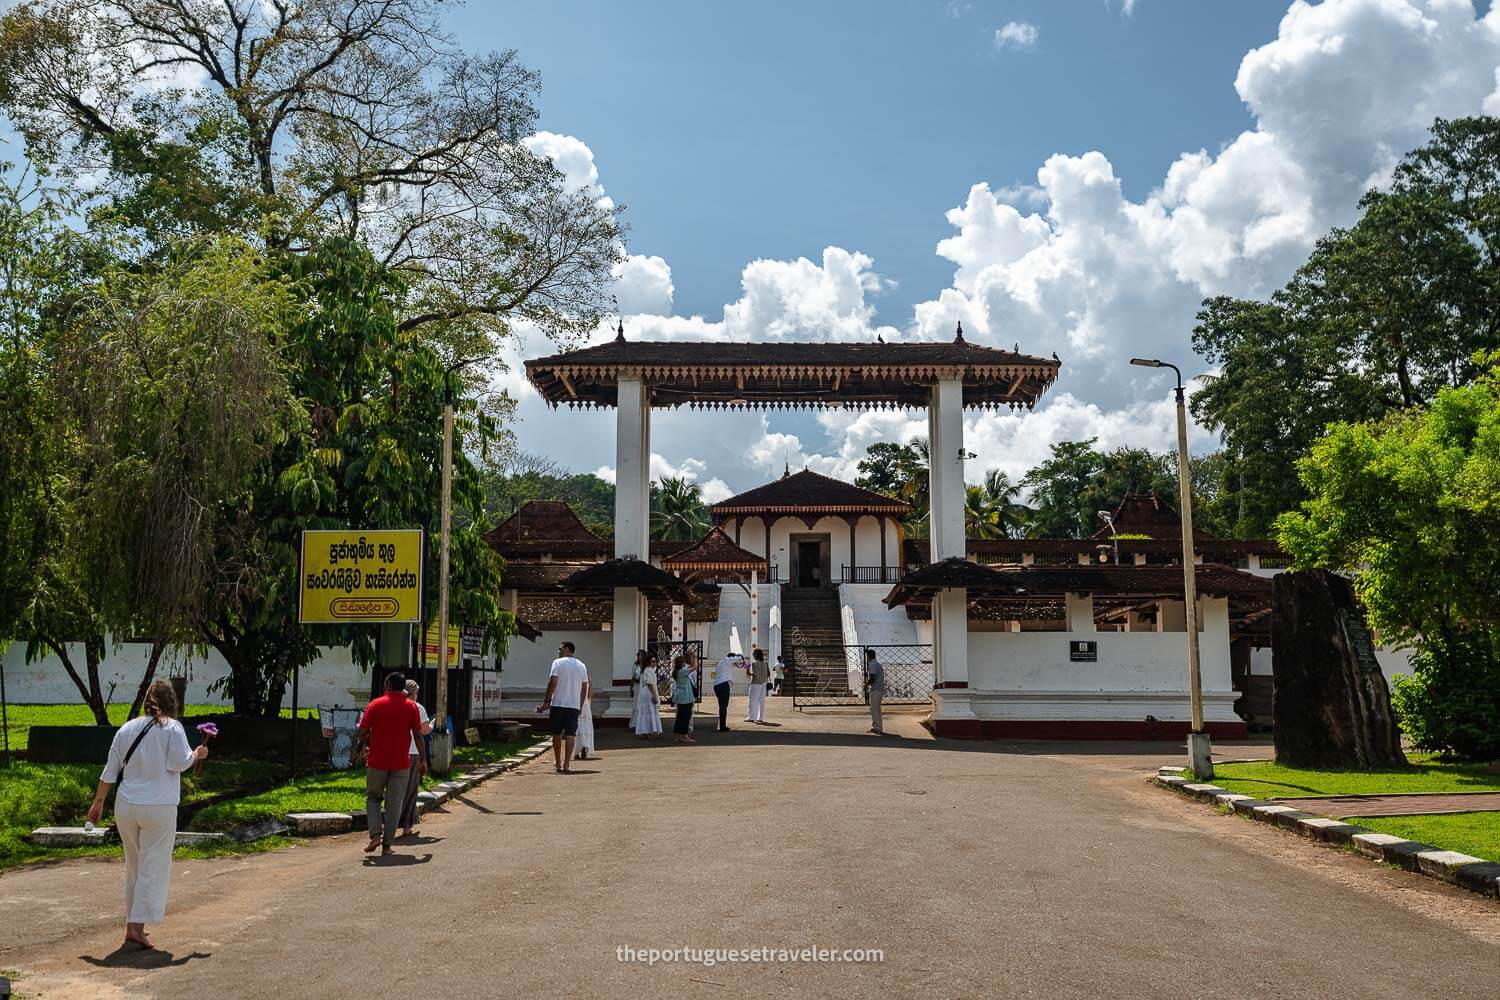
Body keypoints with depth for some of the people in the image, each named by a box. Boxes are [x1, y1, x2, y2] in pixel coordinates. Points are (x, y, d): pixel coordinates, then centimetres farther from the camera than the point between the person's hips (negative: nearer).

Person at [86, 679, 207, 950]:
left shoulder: (127, 728, 8)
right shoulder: (172, 727, -7)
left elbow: (110, 771, 10)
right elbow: (180, 763, -13)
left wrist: (98, 802, 17)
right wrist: (197, 754, 6)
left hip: (125, 806, 5)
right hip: (159, 807, -5)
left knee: (133, 867, 17)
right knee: (153, 868, 1)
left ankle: (132, 923, 24)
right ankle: (137, 927, -6)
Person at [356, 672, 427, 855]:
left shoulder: (375, 705, -2)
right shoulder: (411, 706, 0)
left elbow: (362, 732, -5)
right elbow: (418, 735, -3)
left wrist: (366, 744, 17)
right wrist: (423, 760, 3)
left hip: (377, 762, 0)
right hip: (401, 763, 1)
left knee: (373, 798, 16)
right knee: (394, 803, 6)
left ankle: (375, 834, -1)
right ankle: (387, 844, 4)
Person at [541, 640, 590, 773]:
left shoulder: (558, 663, -3)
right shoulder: (582, 666, 10)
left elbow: (552, 683, -10)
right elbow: (585, 688, 10)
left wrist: (546, 701, -5)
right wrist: (580, 705, 17)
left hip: (557, 704, -2)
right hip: (574, 705, 3)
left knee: (556, 734, 10)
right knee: (570, 735, 1)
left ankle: (557, 763, 18)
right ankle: (567, 764, -6)